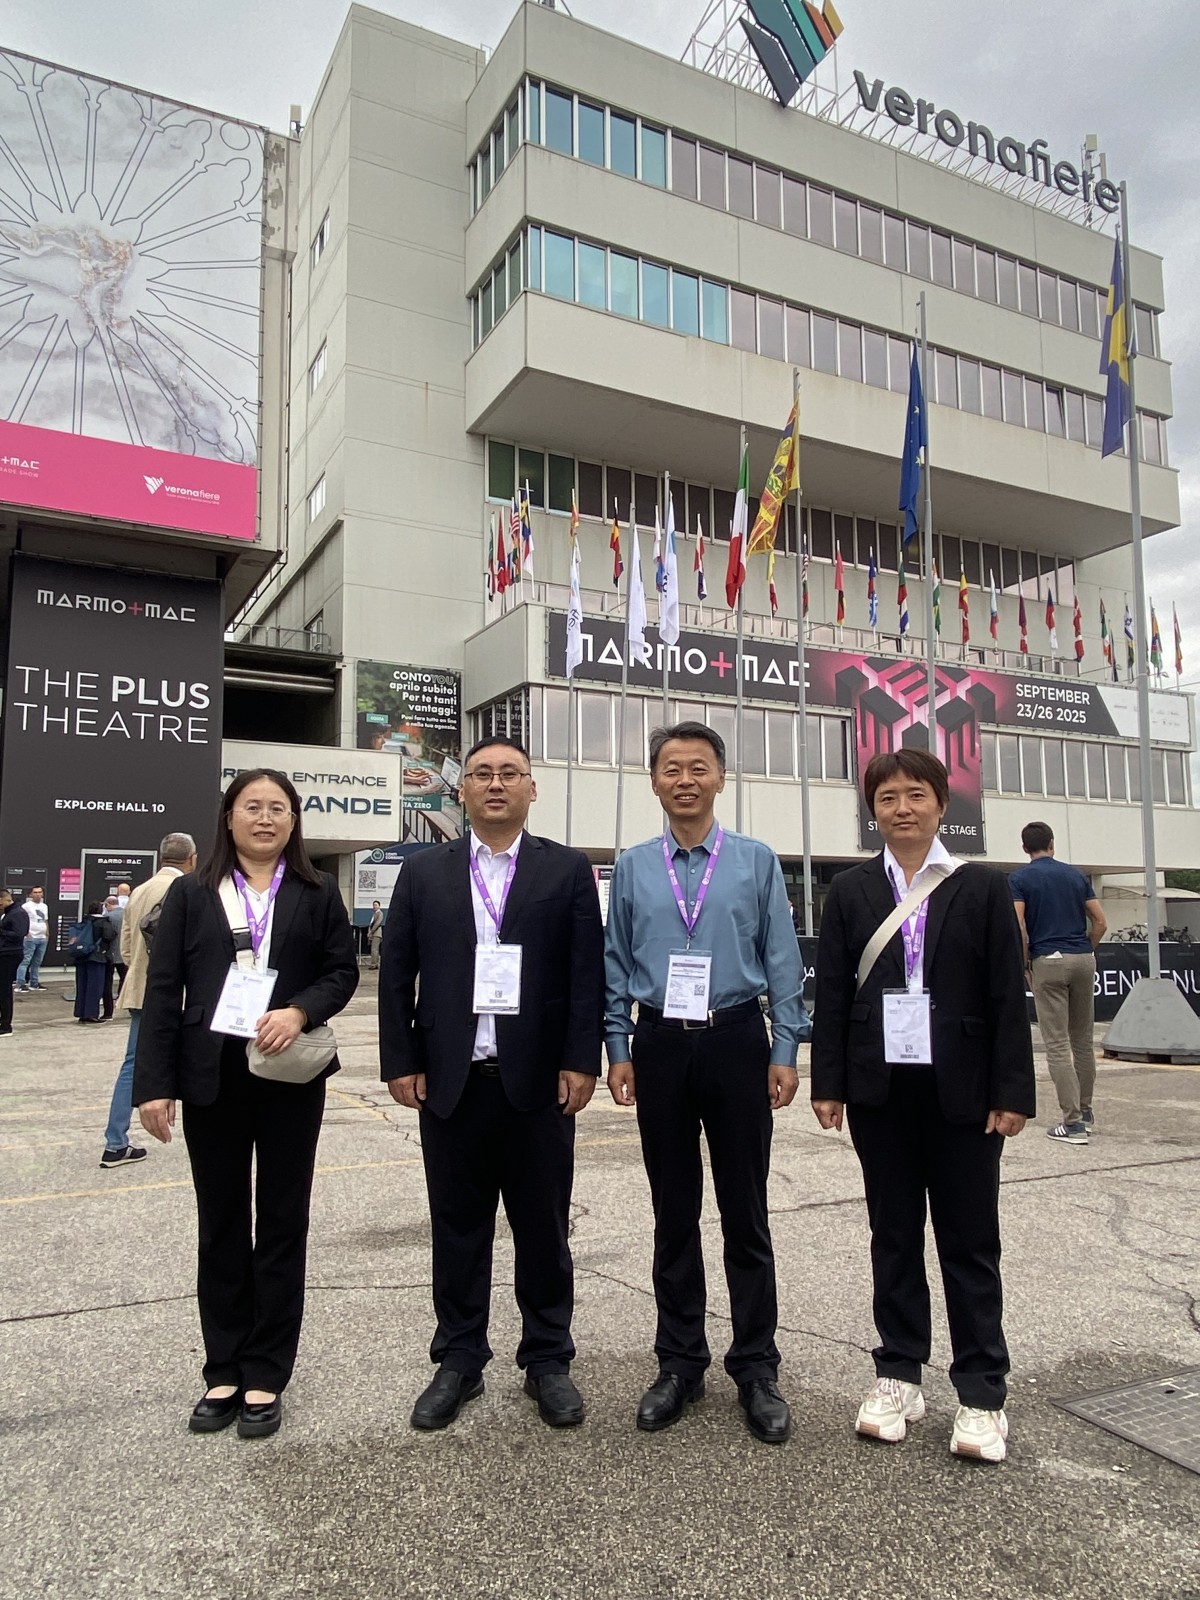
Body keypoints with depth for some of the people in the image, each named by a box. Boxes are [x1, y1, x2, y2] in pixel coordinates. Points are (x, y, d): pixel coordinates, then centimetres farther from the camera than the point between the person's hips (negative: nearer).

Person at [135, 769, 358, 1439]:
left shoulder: (318, 893, 3)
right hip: (212, 1080, 1)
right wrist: (154, 1083, -5)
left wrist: (301, 1011, -18)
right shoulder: (191, 894, 4)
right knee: (221, 1227, 12)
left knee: (282, 1226, 8)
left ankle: (266, 1377, 21)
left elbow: (343, 971, 2)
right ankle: (224, 1374, 25)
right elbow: (162, 991, 1)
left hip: (290, 1079, -1)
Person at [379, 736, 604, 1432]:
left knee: (544, 1229, 10)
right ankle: (460, 1362, 28)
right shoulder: (424, 872, 7)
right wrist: (400, 1062, -1)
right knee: (458, 1230, 12)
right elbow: (397, 974, 6)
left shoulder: (567, 870, 2)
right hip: (450, 1080, 2)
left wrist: (581, 1061, -8)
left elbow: (588, 974, -2)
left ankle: (549, 1361, 27)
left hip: (539, 1080, -1)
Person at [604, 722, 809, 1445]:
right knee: (674, 1213, 12)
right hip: (660, 1045, 2)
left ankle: (757, 1367, 22)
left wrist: (786, 1050, -5)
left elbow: (783, 961, 1)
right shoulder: (633, 867, 7)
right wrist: (618, 1049, 3)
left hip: (735, 1041, -2)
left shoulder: (757, 861, 2)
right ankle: (680, 1363, 27)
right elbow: (616, 965, 8)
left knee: (746, 1213, 7)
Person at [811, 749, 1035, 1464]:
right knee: (893, 1236, 12)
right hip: (880, 1088, 2)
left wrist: (1013, 1090, -5)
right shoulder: (851, 891, 4)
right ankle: (899, 1376, 25)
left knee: (971, 1241, 6)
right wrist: (828, 1083, -1)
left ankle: (982, 1394, 19)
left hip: (961, 1090, -1)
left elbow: (1008, 995, -1)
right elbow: (832, 992, 3)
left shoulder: (983, 888, 1)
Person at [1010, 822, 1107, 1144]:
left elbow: (1017, 927, -12)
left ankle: (1072, 1122, -4)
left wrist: (1026, 963, 0)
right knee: (1084, 1040, 15)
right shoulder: (1076, 874, 11)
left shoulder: (1019, 878, -2)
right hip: (1083, 959, 5)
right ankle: (1085, 1111, 27)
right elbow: (1100, 923, 6)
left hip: (1048, 961, -5)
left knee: (1057, 1044, -3)